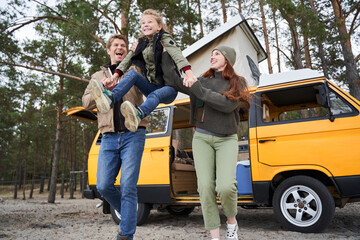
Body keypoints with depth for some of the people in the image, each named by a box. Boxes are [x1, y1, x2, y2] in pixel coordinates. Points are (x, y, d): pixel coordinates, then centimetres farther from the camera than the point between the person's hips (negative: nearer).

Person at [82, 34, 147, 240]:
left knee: (128, 186, -8)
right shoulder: (98, 76, 22)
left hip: (133, 135, -3)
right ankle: (130, 212, 24)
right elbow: (86, 103, 11)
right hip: (109, 138, 3)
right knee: (103, 186, -2)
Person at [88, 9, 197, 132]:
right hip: (152, 86, 5)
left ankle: (138, 115, -68)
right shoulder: (142, 43, 14)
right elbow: (129, 58, 11)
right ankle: (109, 98, -40)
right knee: (132, 73, -18)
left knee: (154, 95, -37)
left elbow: (176, 54, -22)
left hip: (169, 87, -5)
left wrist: (188, 72, -39)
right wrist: (116, 74, -6)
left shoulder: (164, 38, -4)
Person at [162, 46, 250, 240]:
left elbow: (227, 104, -15)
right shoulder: (202, 82, 11)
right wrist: (165, 52, 11)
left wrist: (197, 89, -16)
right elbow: (172, 79, 5)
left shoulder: (238, 83, 4)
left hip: (227, 139, -2)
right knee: (205, 187, -9)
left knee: (226, 186, -19)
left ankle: (231, 221, 12)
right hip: (202, 138, 2)